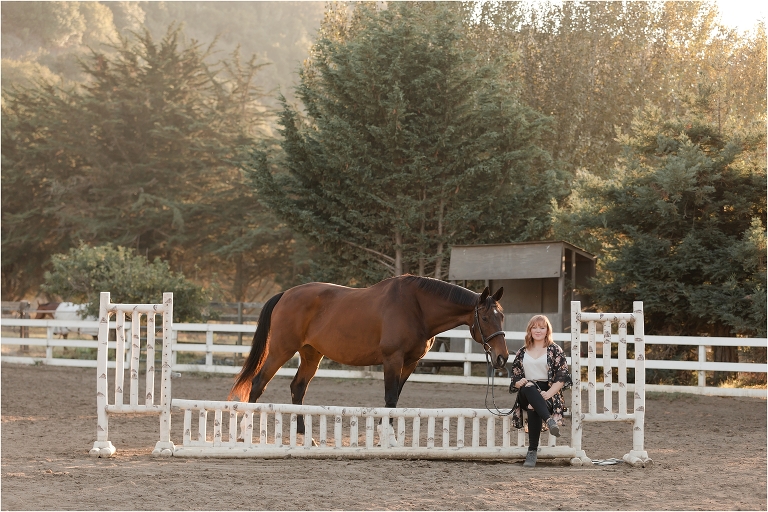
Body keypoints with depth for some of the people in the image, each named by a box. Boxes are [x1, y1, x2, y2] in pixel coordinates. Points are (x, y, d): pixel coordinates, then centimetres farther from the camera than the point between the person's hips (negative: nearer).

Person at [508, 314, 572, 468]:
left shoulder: (555, 350, 10)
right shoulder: (522, 353, 22)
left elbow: (562, 377, -1)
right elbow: (515, 377, 19)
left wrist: (548, 394, -17)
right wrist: (520, 382, -8)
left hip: (549, 393, -2)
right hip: (527, 395, 2)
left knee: (533, 408, -38)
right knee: (528, 387, -38)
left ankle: (532, 451, -43)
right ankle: (549, 420, -58)